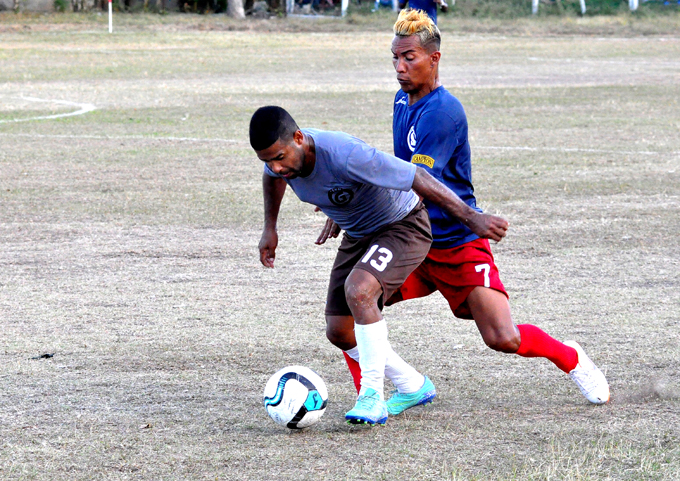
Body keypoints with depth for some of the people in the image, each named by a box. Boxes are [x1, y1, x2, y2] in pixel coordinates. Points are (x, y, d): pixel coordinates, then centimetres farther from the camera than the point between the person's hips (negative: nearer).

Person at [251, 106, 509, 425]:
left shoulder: (345, 156, -38)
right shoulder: (280, 154, -16)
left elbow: (417, 178, -33)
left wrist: (472, 218, -29)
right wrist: (269, 228, 16)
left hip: (402, 227, -8)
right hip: (358, 234, 8)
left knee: (357, 289, -34)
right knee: (339, 331, 3)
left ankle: (372, 396, -26)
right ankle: (414, 387, 23)